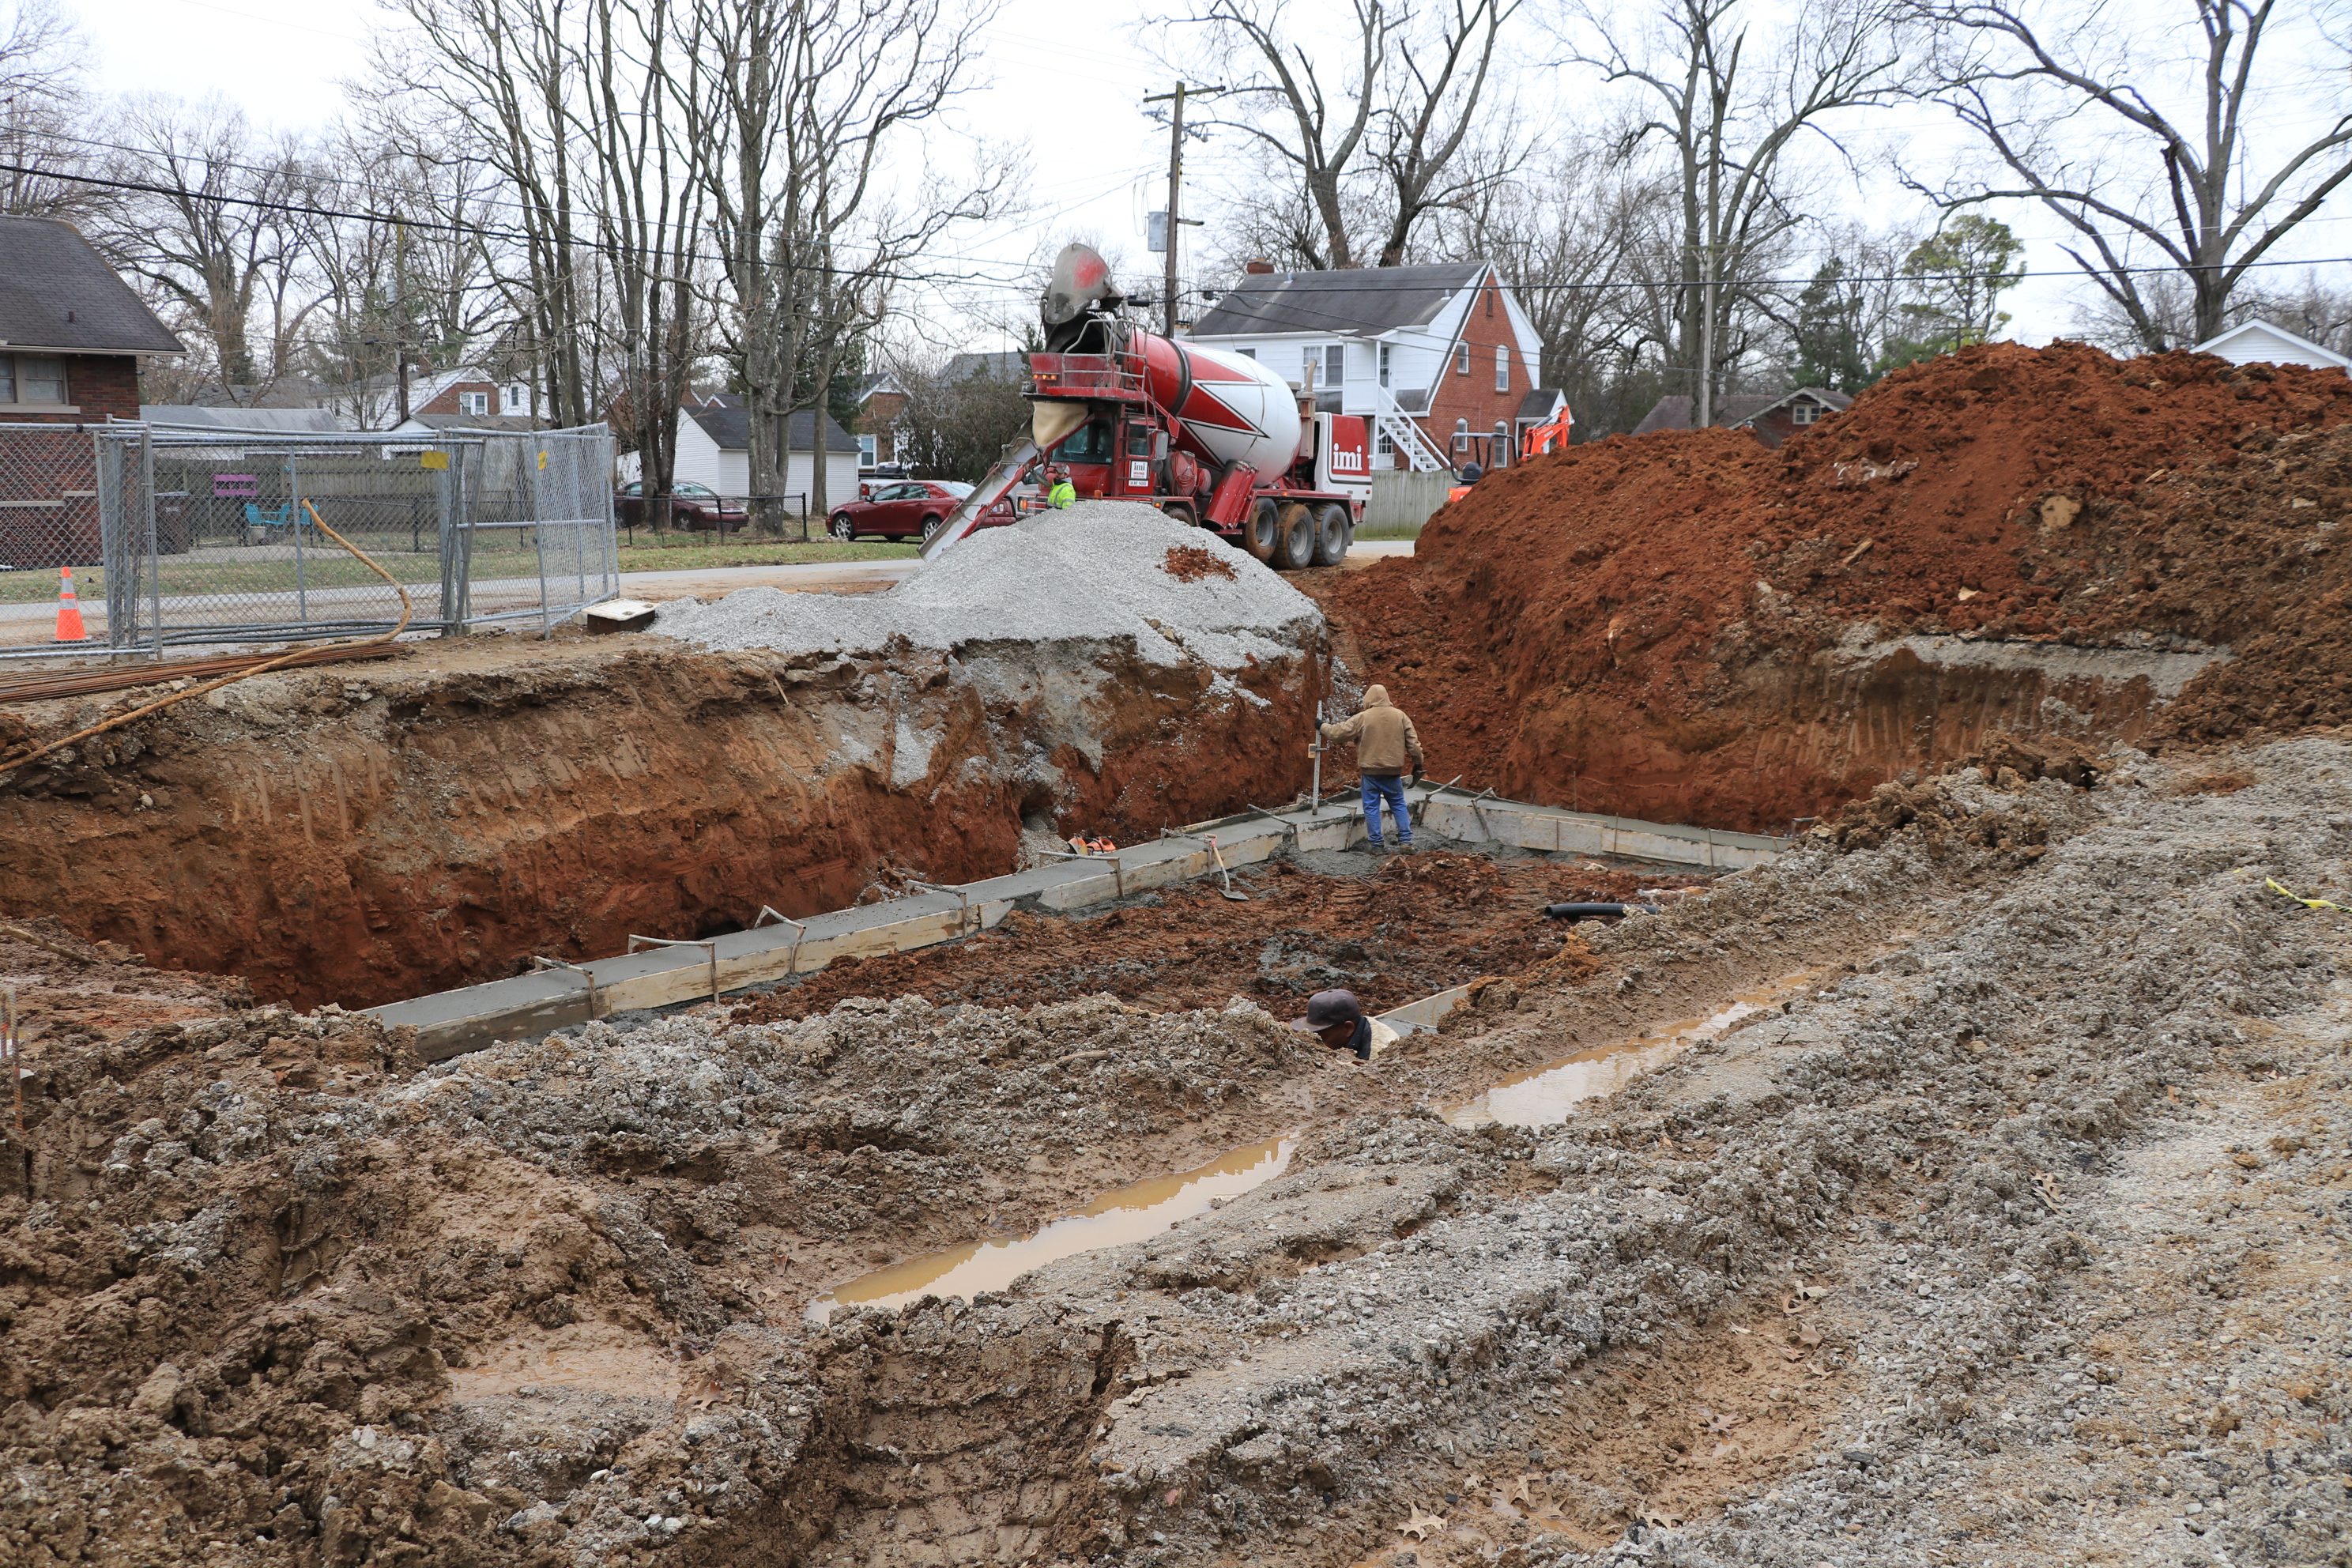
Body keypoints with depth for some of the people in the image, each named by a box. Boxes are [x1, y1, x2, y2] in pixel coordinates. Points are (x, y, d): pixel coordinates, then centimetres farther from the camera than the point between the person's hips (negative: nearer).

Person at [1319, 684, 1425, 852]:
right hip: (1393, 770, 3)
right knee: (1398, 805, 13)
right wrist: (1418, 764, 13)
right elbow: (1413, 743, 3)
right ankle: (1406, 841, 8)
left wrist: (1323, 727, 14)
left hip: (1370, 771, -3)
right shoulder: (1400, 715, 1)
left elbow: (1340, 732, -4)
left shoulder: (1362, 718, -9)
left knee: (1371, 807, 5)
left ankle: (1376, 845, 4)